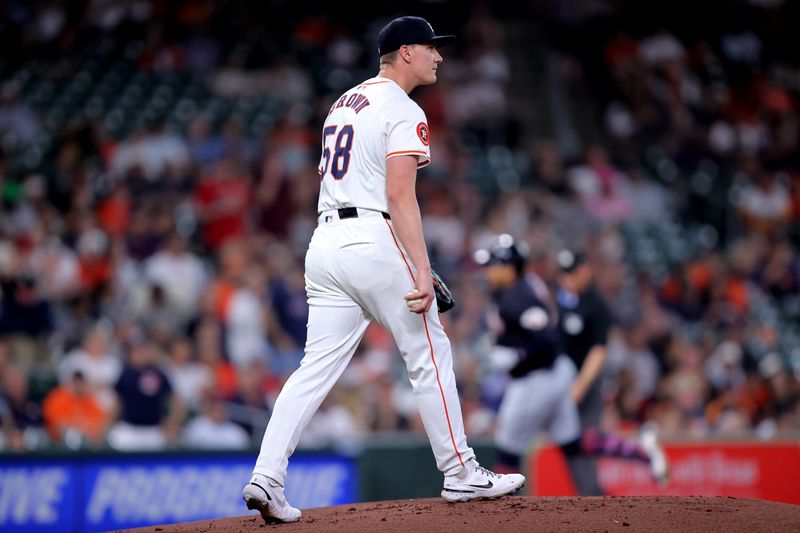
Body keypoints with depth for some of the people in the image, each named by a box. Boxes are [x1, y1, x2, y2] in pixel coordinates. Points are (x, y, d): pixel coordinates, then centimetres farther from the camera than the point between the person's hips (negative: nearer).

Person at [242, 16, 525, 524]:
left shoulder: (344, 104, 21)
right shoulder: (404, 112, -7)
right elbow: (400, 198, -17)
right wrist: (421, 270, -20)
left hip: (325, 243, 8)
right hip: (373, 241, -8)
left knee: (318, 366, 3)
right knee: (430, 353, 4)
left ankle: (266, 479, -9)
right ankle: (460, 474, 11)